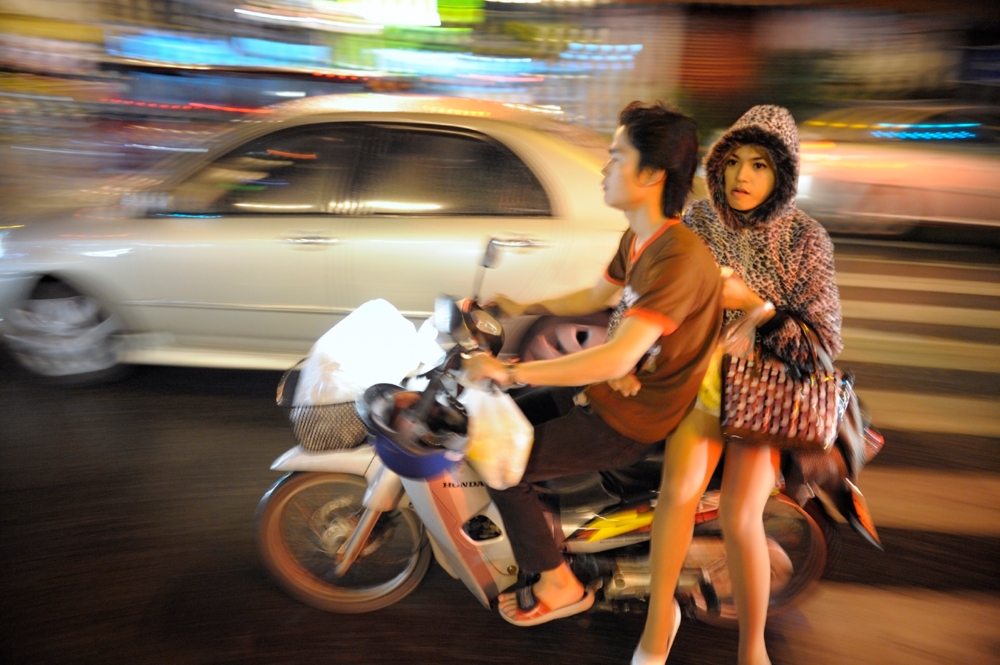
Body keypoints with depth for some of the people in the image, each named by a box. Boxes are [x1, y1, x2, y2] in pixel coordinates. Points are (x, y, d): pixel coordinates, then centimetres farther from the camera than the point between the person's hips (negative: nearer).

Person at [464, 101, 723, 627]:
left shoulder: (679, 258, -29)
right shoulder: (638, 238, 3)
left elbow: (617, 358, -36)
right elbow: (595, 297, 19)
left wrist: (511, 371, -34)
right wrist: (522, 309, 16)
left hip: (630, 421, -9)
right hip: (607, 390, 9)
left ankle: (559, 587, 13)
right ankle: (537, 537, 34)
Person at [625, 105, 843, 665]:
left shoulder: (806, 240, -8)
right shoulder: (699, 222, -3)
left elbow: (823, 340, -9)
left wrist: (751, 303, -23)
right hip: (701, 373, 2)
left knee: (740, 518, -16)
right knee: (678, 491, -21)